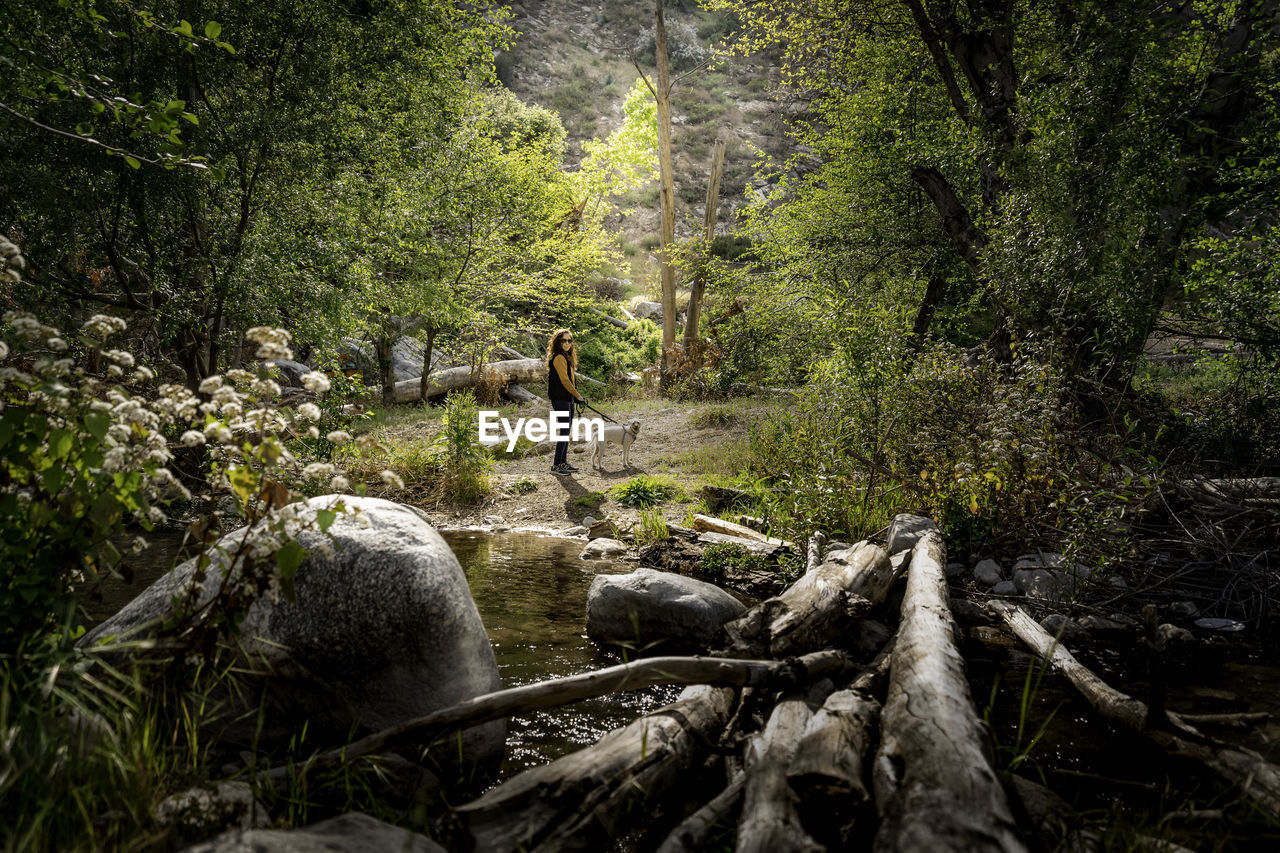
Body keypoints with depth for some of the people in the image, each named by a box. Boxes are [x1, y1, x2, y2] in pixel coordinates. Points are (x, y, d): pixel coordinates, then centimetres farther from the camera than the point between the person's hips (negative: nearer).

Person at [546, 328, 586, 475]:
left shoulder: (566, 357, 18)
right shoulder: (558, 357, -14)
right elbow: (564, 380, -18)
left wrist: (576, 397, 19)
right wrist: (578, 395, -14)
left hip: (567, 399, 10)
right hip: (560, 399, -10)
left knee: (566, 431, 13)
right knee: (564, 431, -10)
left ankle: (563, 462, 20)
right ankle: (555, 465, -7)